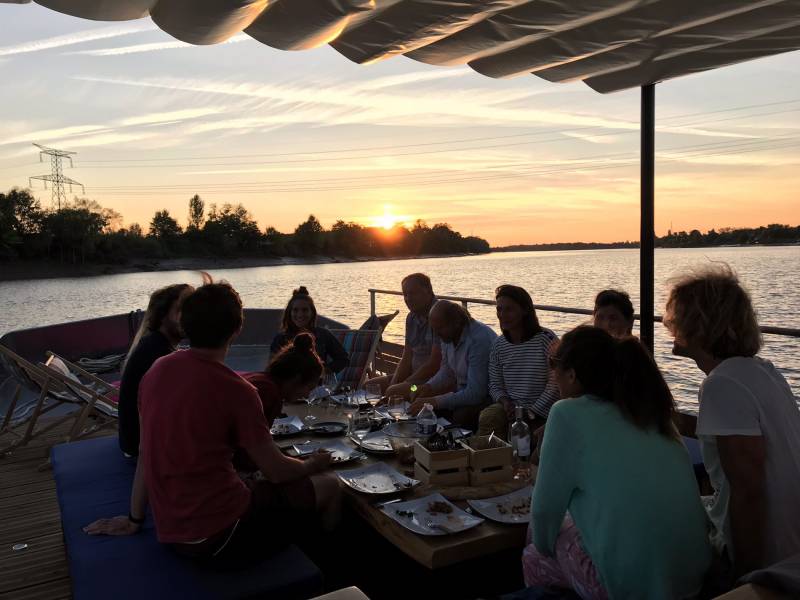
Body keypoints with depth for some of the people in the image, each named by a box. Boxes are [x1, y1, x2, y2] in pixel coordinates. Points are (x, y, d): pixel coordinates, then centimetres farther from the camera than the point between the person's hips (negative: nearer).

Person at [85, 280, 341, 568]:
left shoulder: (156, 371, 1)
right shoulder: (236, 390, -19)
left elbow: (146, 453, 9)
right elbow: (276, 471, -11)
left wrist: (134, 519, 18)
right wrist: (312, 465, 10)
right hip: (220, 538, -7)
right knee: (328, 486, 8)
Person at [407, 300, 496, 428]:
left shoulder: (479, 339, -27)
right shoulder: (448, 335, -1)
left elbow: (475, 394, -30)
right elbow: (446, 371, 16)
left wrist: (434, 402, -29)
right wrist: (428, 386, -4)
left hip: (486, 397, -8)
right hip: (463, 392, 8)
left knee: (461, 416, -34)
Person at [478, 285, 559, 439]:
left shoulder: (546, 339, -9)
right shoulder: (498, 344, 8)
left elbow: (555, 386, -11)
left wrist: (531, 413, -13)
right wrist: (505, 401, -8)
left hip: (541, 414, -4)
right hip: (510, 409, 4)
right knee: (487, 417, -26)